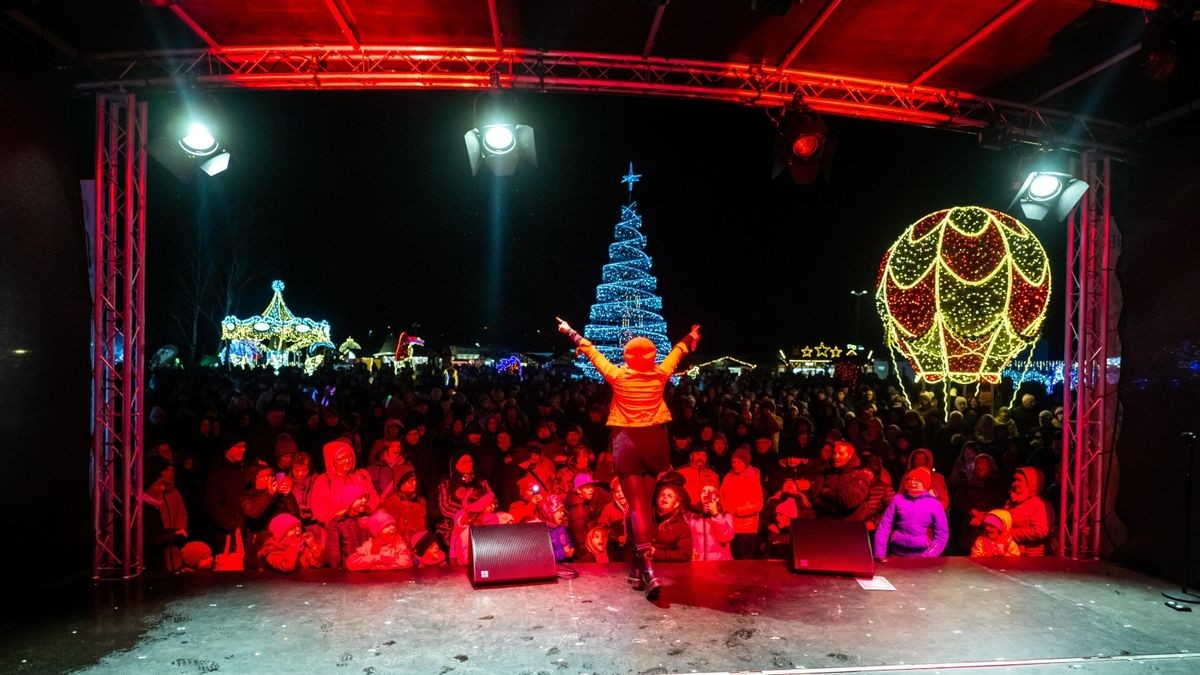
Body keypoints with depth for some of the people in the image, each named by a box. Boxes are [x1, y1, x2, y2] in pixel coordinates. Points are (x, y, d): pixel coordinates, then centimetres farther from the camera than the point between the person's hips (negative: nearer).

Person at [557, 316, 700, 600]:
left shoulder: (618, 376, -1)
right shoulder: (660, 374, 4)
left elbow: (592, 352, 12)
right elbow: (677, 352, 22)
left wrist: (571, 333, 27)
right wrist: (691, 337, 41)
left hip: (627, 443, -2)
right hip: (654, 442, 2)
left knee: (637, 506, -4)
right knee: (647, 504, 13)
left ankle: (648, 568, -17)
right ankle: (638, 569, 21)